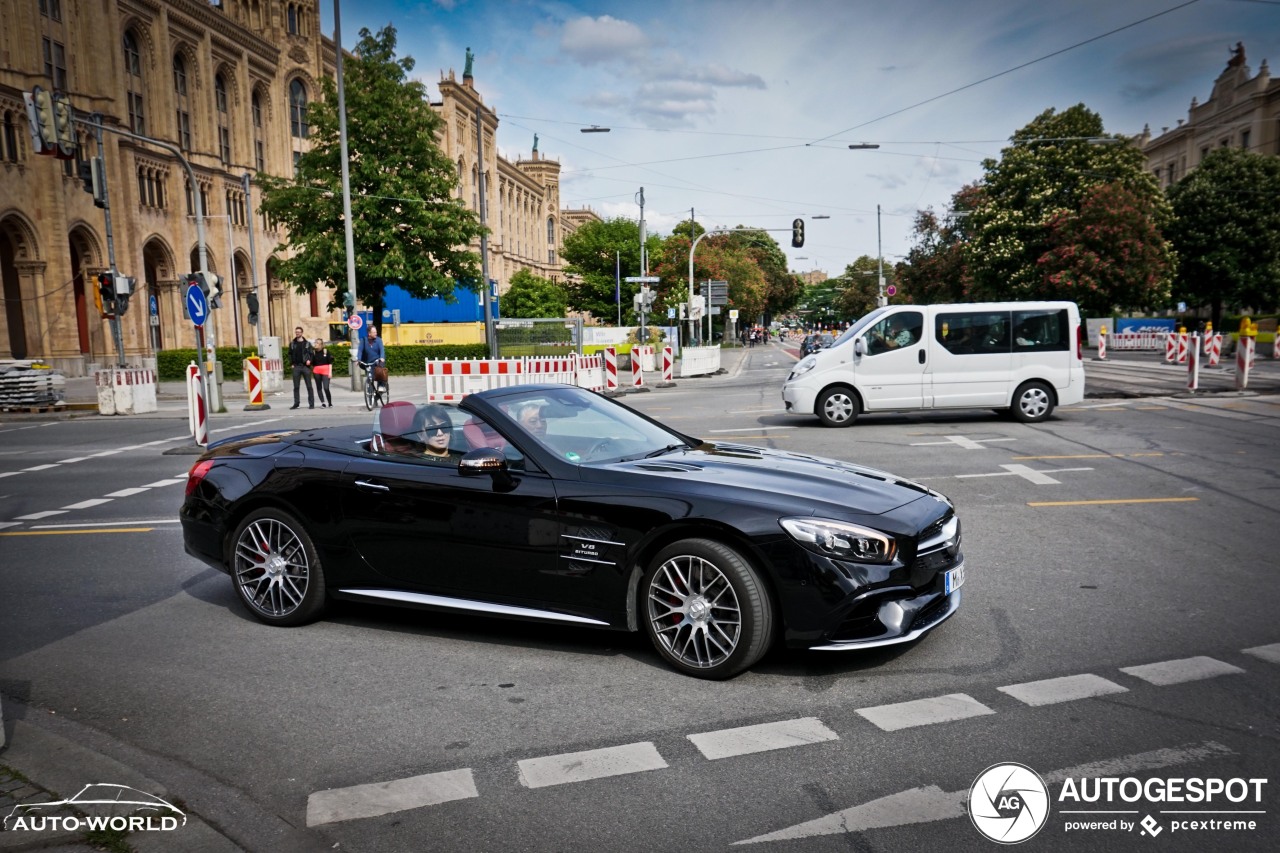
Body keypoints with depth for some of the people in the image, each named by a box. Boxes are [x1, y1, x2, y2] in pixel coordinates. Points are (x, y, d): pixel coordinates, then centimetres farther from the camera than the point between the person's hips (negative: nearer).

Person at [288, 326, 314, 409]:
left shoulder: (307, 343, 4)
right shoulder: (292, 343, 11)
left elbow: (312, 354, 4)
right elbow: (290, 354, 17)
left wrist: (309, 360, -13)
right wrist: (292, 363, 6)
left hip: (305, 366, -2)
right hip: (296, 367, 3)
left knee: (309, 386, -1)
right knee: (296, 386, 4)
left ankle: (311, 403, 3)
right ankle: (296, 403, 10)